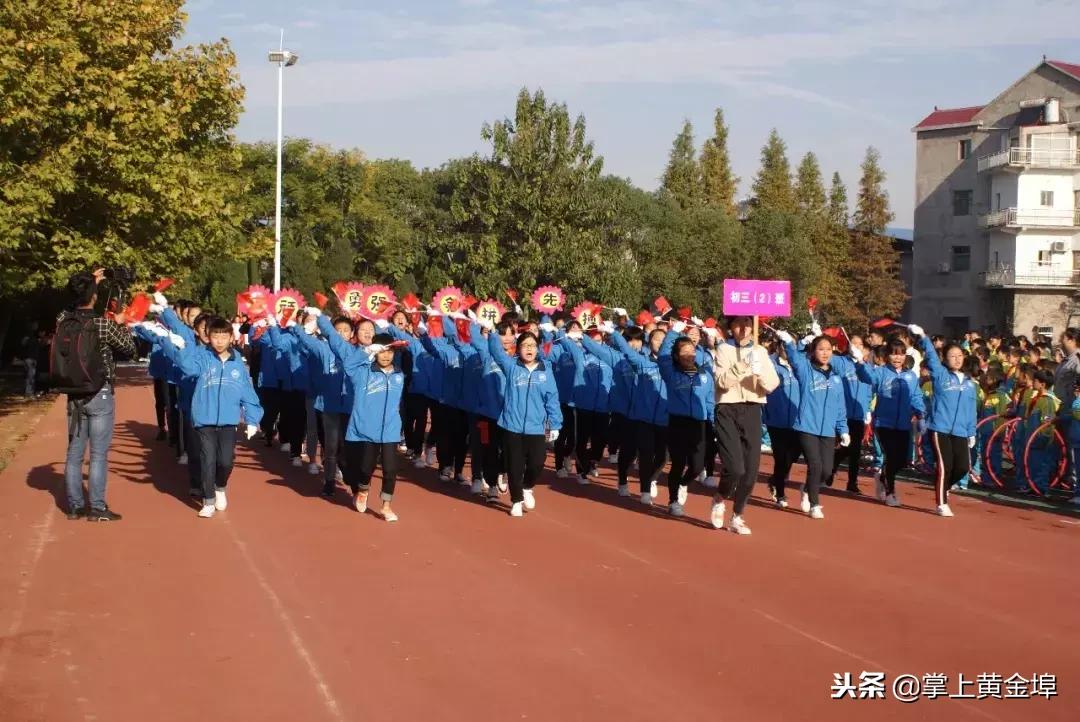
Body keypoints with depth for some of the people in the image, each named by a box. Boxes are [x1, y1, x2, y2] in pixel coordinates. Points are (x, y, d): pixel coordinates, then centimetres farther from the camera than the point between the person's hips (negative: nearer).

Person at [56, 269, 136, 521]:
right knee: (98, 454, -1)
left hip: (73, 396, 5)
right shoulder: (103, 324, -15)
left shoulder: (62, 320, -2)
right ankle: (97, 508, 1)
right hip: (100, 396, -5)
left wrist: (88, 283, 28)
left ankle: (75, 506, 16)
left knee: (74, 452, 11)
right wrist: (121, 324, 14)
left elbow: (75, 307, 24)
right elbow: (129, 348, -1)